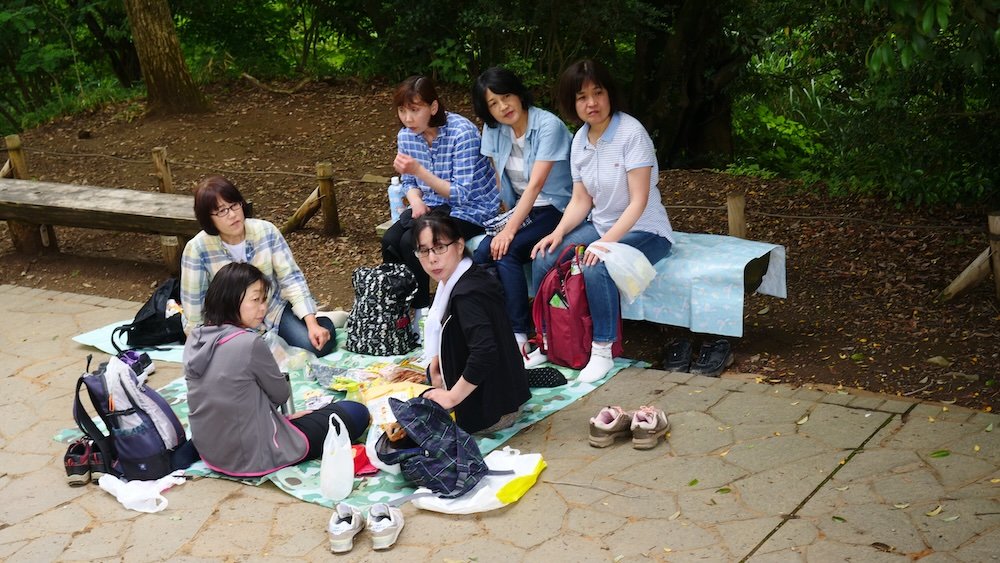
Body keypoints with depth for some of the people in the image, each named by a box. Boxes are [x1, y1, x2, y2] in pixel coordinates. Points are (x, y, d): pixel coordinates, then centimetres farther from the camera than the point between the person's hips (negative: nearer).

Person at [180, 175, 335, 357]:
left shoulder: (266, 231, -14)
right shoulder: (197, 249, -21)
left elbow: (291, 277, -12)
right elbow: (193, 305, -11)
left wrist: (312, 323, -23)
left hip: (274, 310, 1)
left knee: (319, 344, -18)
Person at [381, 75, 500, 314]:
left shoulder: (462, 133, -23)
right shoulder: (405, 136, -3)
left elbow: (462, 194, -25)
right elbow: (410, 182, 11)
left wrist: (419, 170, -34)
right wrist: (416, 201, -13)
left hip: (472, 208, -6)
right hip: (432, 205, 6)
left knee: (411, 242, -25)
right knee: (390, 240, -18)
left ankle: (421, 310, -7)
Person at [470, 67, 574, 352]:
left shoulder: (548, 126, -19)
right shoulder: (493, 131, 1)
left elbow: (536, 184, -24)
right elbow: (501, 180, 5)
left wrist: (510, 230, -29)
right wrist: (511, 218, -10)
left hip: (555, 208, -6)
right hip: (521, 209, 6)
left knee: (507, 251, -28)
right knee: (483, 252, -21)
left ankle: (518, 335, -22)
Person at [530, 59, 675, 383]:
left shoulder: (631, 133, -18)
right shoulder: (580, 140, 3)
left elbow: (639, 201, -21)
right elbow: (581, 200, 6)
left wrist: (606, 241, -29)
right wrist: (559, 232, -12)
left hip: (644, 232, -7)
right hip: (600, 226, 7)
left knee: (595, 269, -33)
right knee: (543, 259, -13)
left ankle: (602, 352, -17)